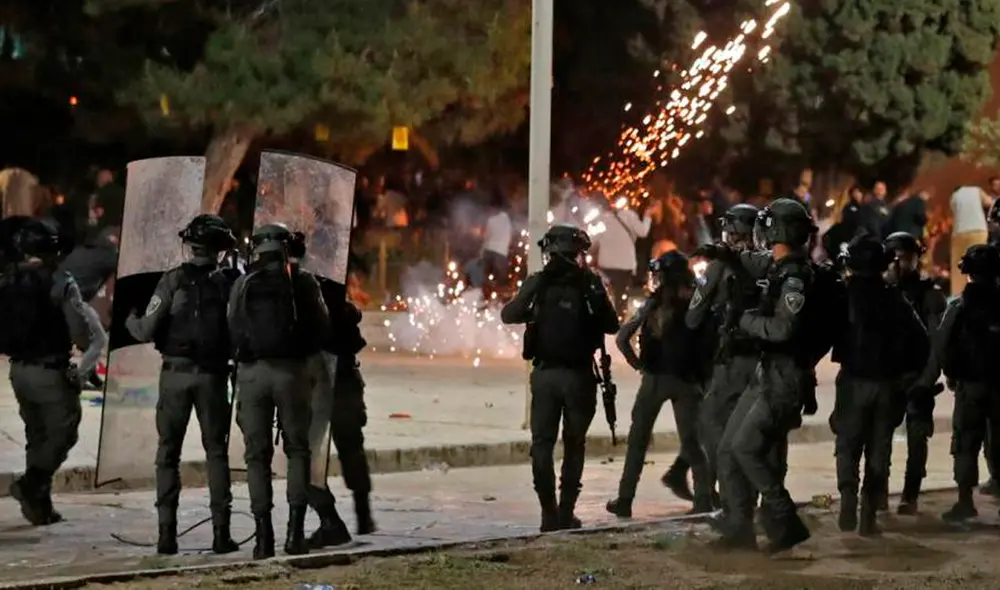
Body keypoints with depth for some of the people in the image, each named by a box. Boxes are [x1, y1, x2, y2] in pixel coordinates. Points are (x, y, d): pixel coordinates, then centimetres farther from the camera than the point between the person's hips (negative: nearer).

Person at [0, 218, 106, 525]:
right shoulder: (61, 284, -14)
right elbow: (84, 336, -14)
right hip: (51, 372, -6)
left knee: (37, 436, 16)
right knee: (63, 434, 5)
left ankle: (39, 505, 16)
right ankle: (30, 484, -14)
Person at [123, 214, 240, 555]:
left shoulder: (174, 280, -5)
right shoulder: (229, 282, 0)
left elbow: (147, 331, -7)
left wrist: (131, 321, 13)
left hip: (175, 374, -1)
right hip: (213, 375, 1)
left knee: (168, 453, 6)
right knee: (216, 452, 9)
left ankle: (167, 533, 0)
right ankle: (221, 532, 3)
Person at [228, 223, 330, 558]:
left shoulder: (244, 285, 1)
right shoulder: (303, 284, 0)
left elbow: (233, 331, 0)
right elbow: (322, 327, 1)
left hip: (252, 371, 0)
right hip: (291, 370, 0)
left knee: (257, 454, 6)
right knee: (297, 449, 10)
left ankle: (264, 536, 0)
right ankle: (295, 531, -1)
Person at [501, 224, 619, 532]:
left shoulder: (537, 282, -4)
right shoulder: (590, 284, -7)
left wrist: (534, 312, 6)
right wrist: (590, 310, 1)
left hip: (544, 373, 1)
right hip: (579, 374, -1)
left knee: (542, 443, 6)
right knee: (574, 443, 9)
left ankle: (549, 513, 0)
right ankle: (566, 511, 6)